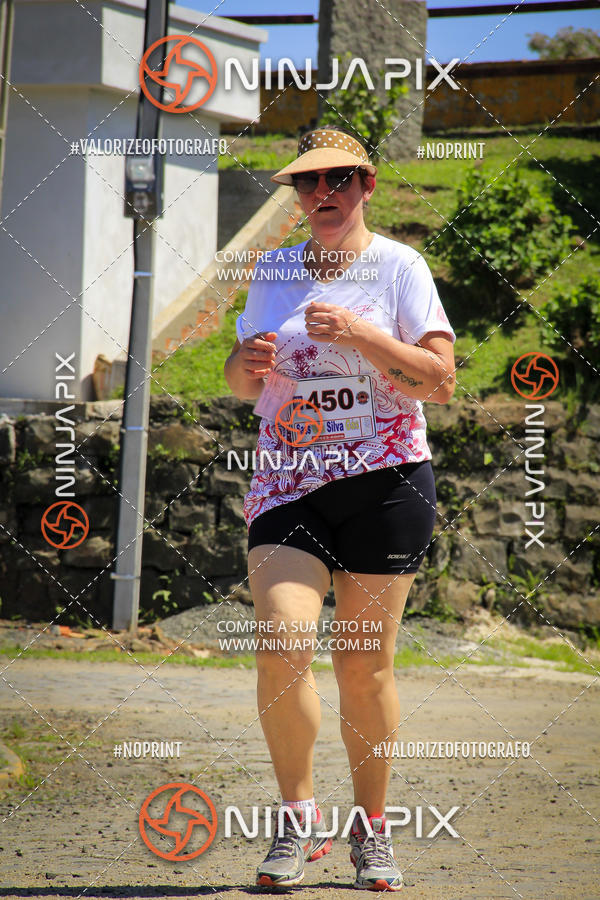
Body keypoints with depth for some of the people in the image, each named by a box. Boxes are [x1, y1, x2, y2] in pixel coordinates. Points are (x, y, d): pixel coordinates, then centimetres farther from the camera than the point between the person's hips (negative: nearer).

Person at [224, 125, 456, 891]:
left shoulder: (399, 267, 0)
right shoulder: (272, 271, 12)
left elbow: (441, 380, -7)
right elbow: (240, 383, 19)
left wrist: (360, 335, -19)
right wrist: (247, 364, -5)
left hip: (386, 482, -2)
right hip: (289, 481, 2)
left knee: (364, 666, 2)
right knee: (280, 644, -17)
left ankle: (371, 830, 19)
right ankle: (298, 821, -3)